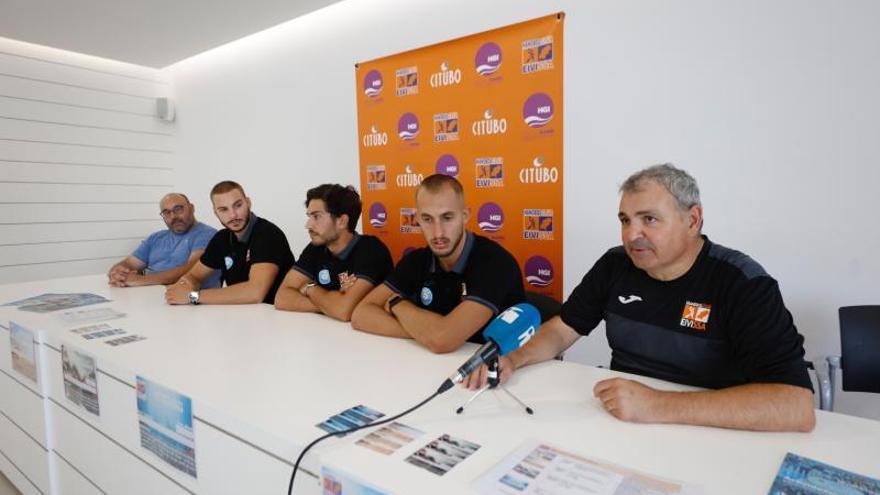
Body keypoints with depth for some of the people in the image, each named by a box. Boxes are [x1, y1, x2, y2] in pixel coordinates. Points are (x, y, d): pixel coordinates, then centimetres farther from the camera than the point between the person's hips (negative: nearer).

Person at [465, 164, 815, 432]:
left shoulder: (742, 284, -15)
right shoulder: (615, 265, -1)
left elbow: (797, 408, -25)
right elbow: (562, 329, 6)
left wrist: (659, 405, -32)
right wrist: (514, 360, -13)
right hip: (618, 424, 3)